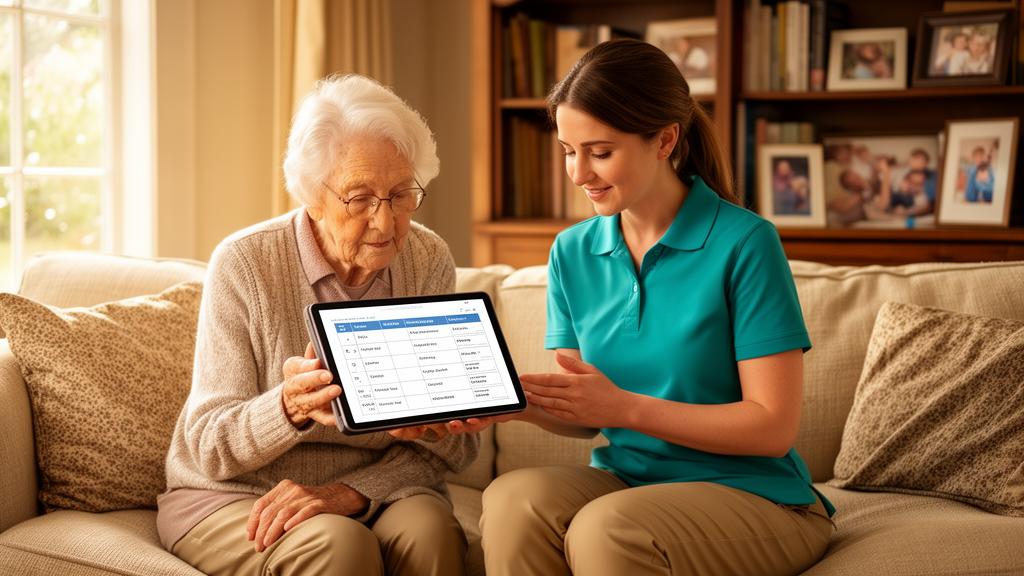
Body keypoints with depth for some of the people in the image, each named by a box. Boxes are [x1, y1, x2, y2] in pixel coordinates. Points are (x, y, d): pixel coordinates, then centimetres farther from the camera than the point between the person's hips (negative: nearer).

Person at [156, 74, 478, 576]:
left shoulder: (429, 263, -4)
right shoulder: (243, 265, -13)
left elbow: (459, 445, -4)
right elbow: (211, 448, -12)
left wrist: (350, 492, -22)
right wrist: (290, 408, -34)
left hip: (373, 491, 3)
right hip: (233, 497, -2)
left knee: (429, 530, -28)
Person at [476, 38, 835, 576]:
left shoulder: (744, 243, -11)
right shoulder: (572, 252, 5)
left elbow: (773, 426, -13)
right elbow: (583, 418, 7)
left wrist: (625, 407, -19)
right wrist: (521, 399, -14)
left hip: (752, 494, -4)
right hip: (624, 478, 4)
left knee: (606, 528, -34)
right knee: (511, 498, -27)